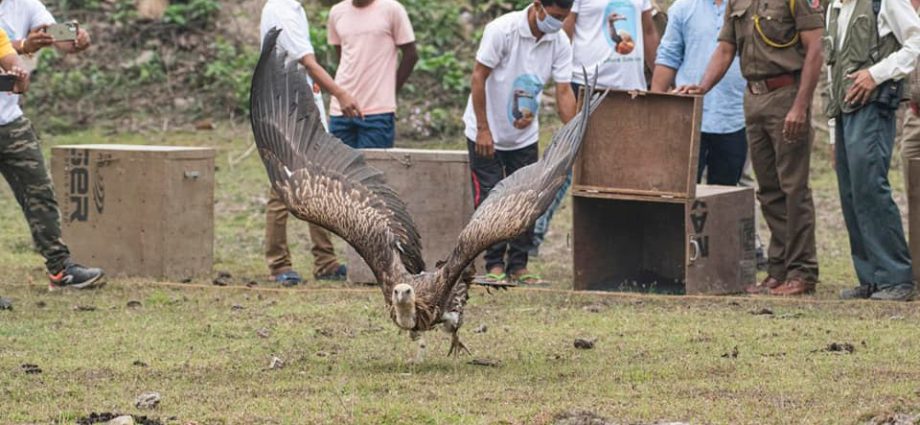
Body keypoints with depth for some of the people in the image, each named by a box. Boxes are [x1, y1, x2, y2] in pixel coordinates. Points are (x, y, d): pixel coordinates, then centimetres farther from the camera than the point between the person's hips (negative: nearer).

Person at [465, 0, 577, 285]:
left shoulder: (560, 43, -7)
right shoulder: (502, 30, -21)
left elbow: (564, 92, -6)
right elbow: (479, 77, -17)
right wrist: (483, 130, -18)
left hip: (524, 135, 5)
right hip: (487, 133, -5)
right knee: (490, 199, -5)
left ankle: (518, 266, 11)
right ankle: (494, 265, 2)